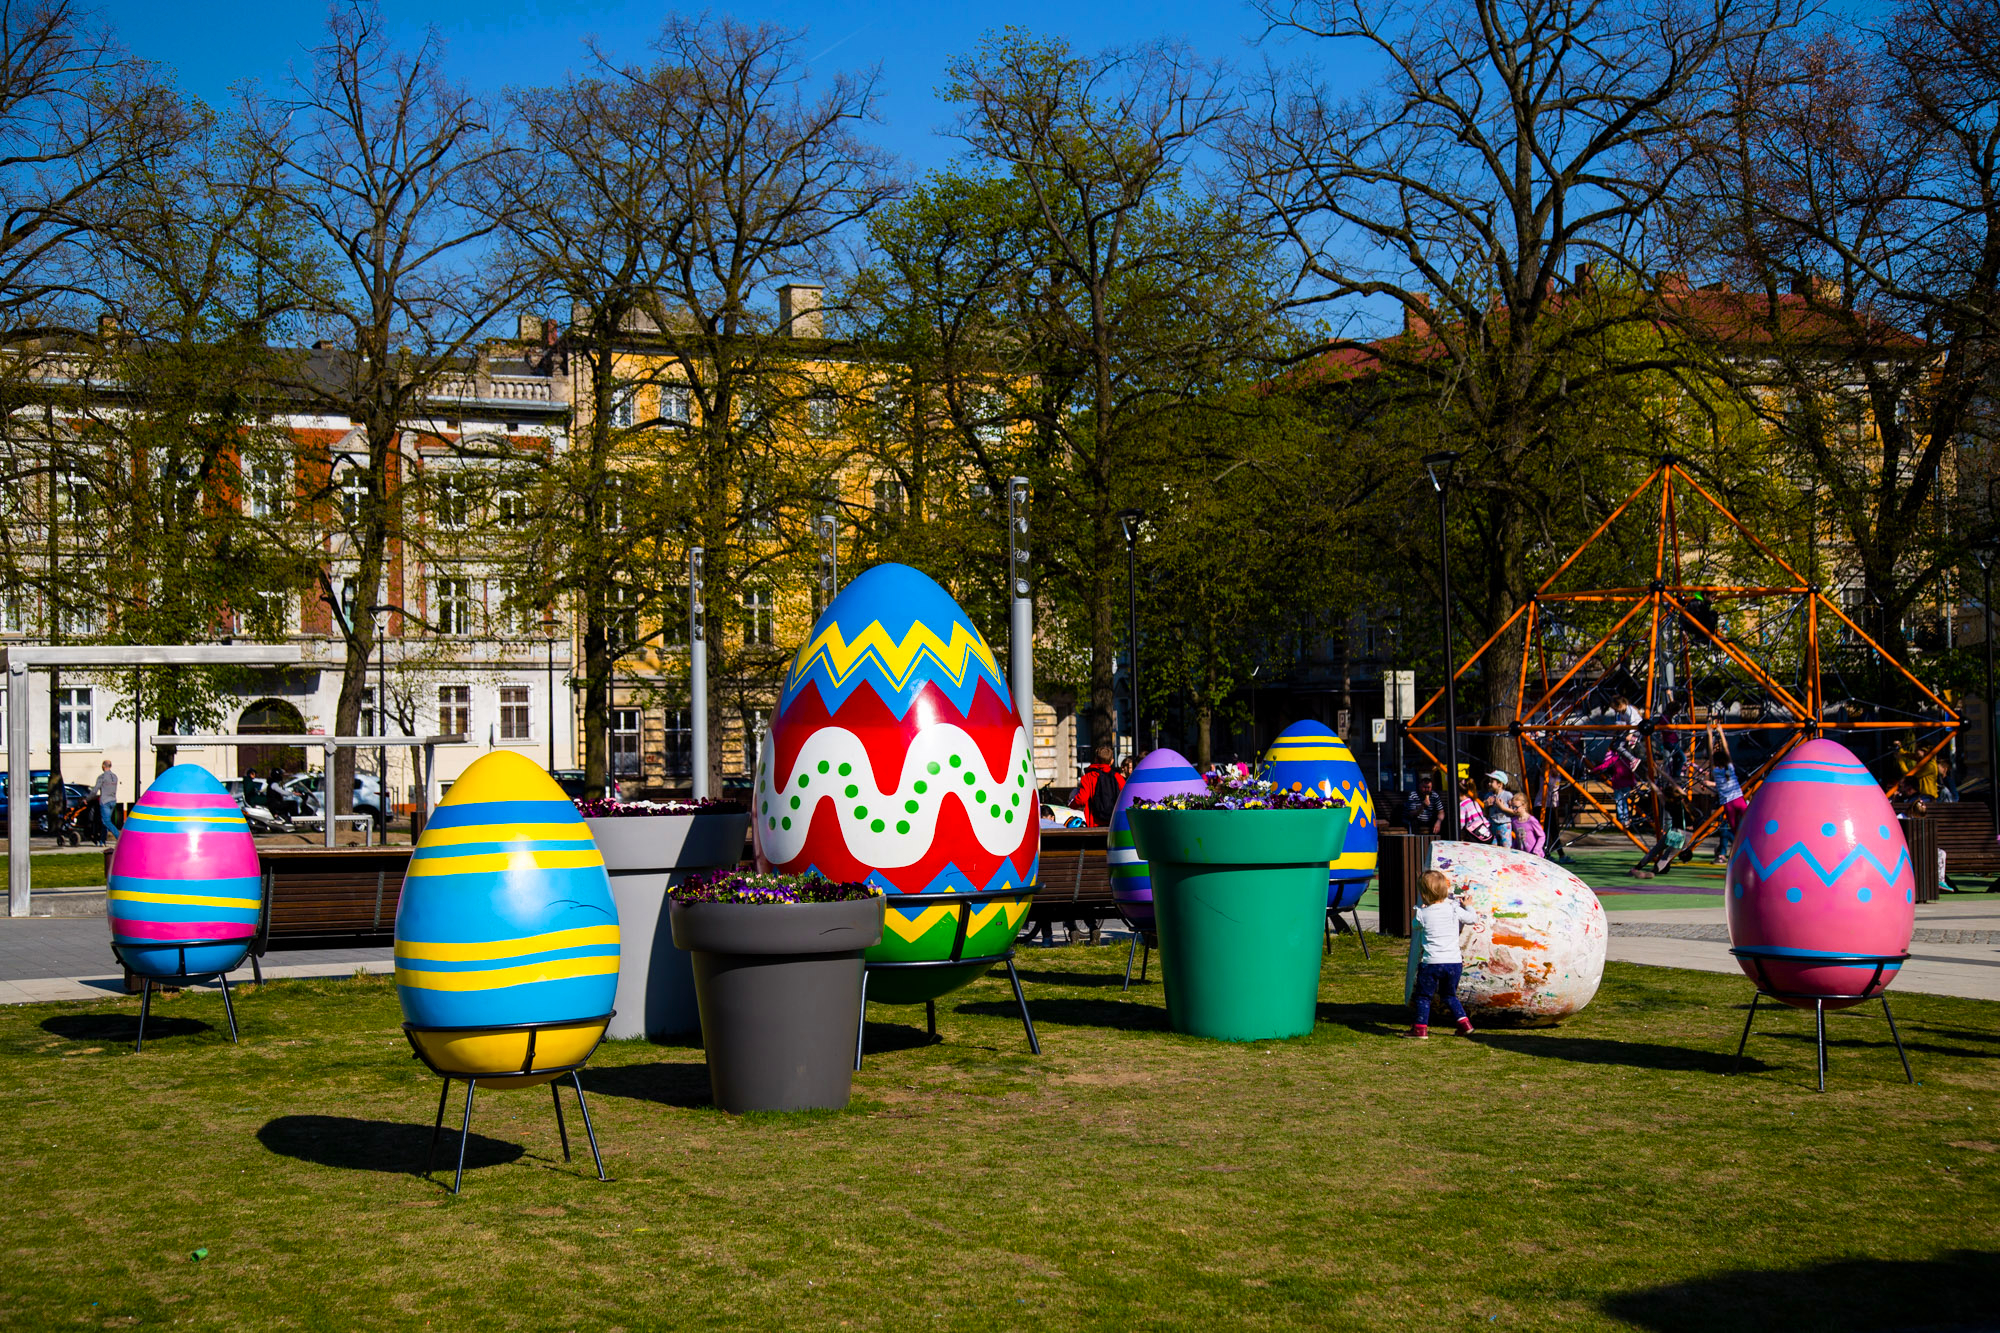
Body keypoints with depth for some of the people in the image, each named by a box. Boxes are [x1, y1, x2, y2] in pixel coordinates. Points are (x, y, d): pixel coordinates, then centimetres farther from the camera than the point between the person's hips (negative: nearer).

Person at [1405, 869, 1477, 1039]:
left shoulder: (1423, 914, -6)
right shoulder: (1454, 909, -1)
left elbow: (1416, 926, 14)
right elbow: (1473, 917, 13)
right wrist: (1467, 905, 33)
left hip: (1432, 963, -4)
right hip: (1455, 962, 4)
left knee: (1423, 995, 9)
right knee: (1449, 995, 23)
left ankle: (1421, 1028, 6)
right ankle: (1464, 1023, 18)